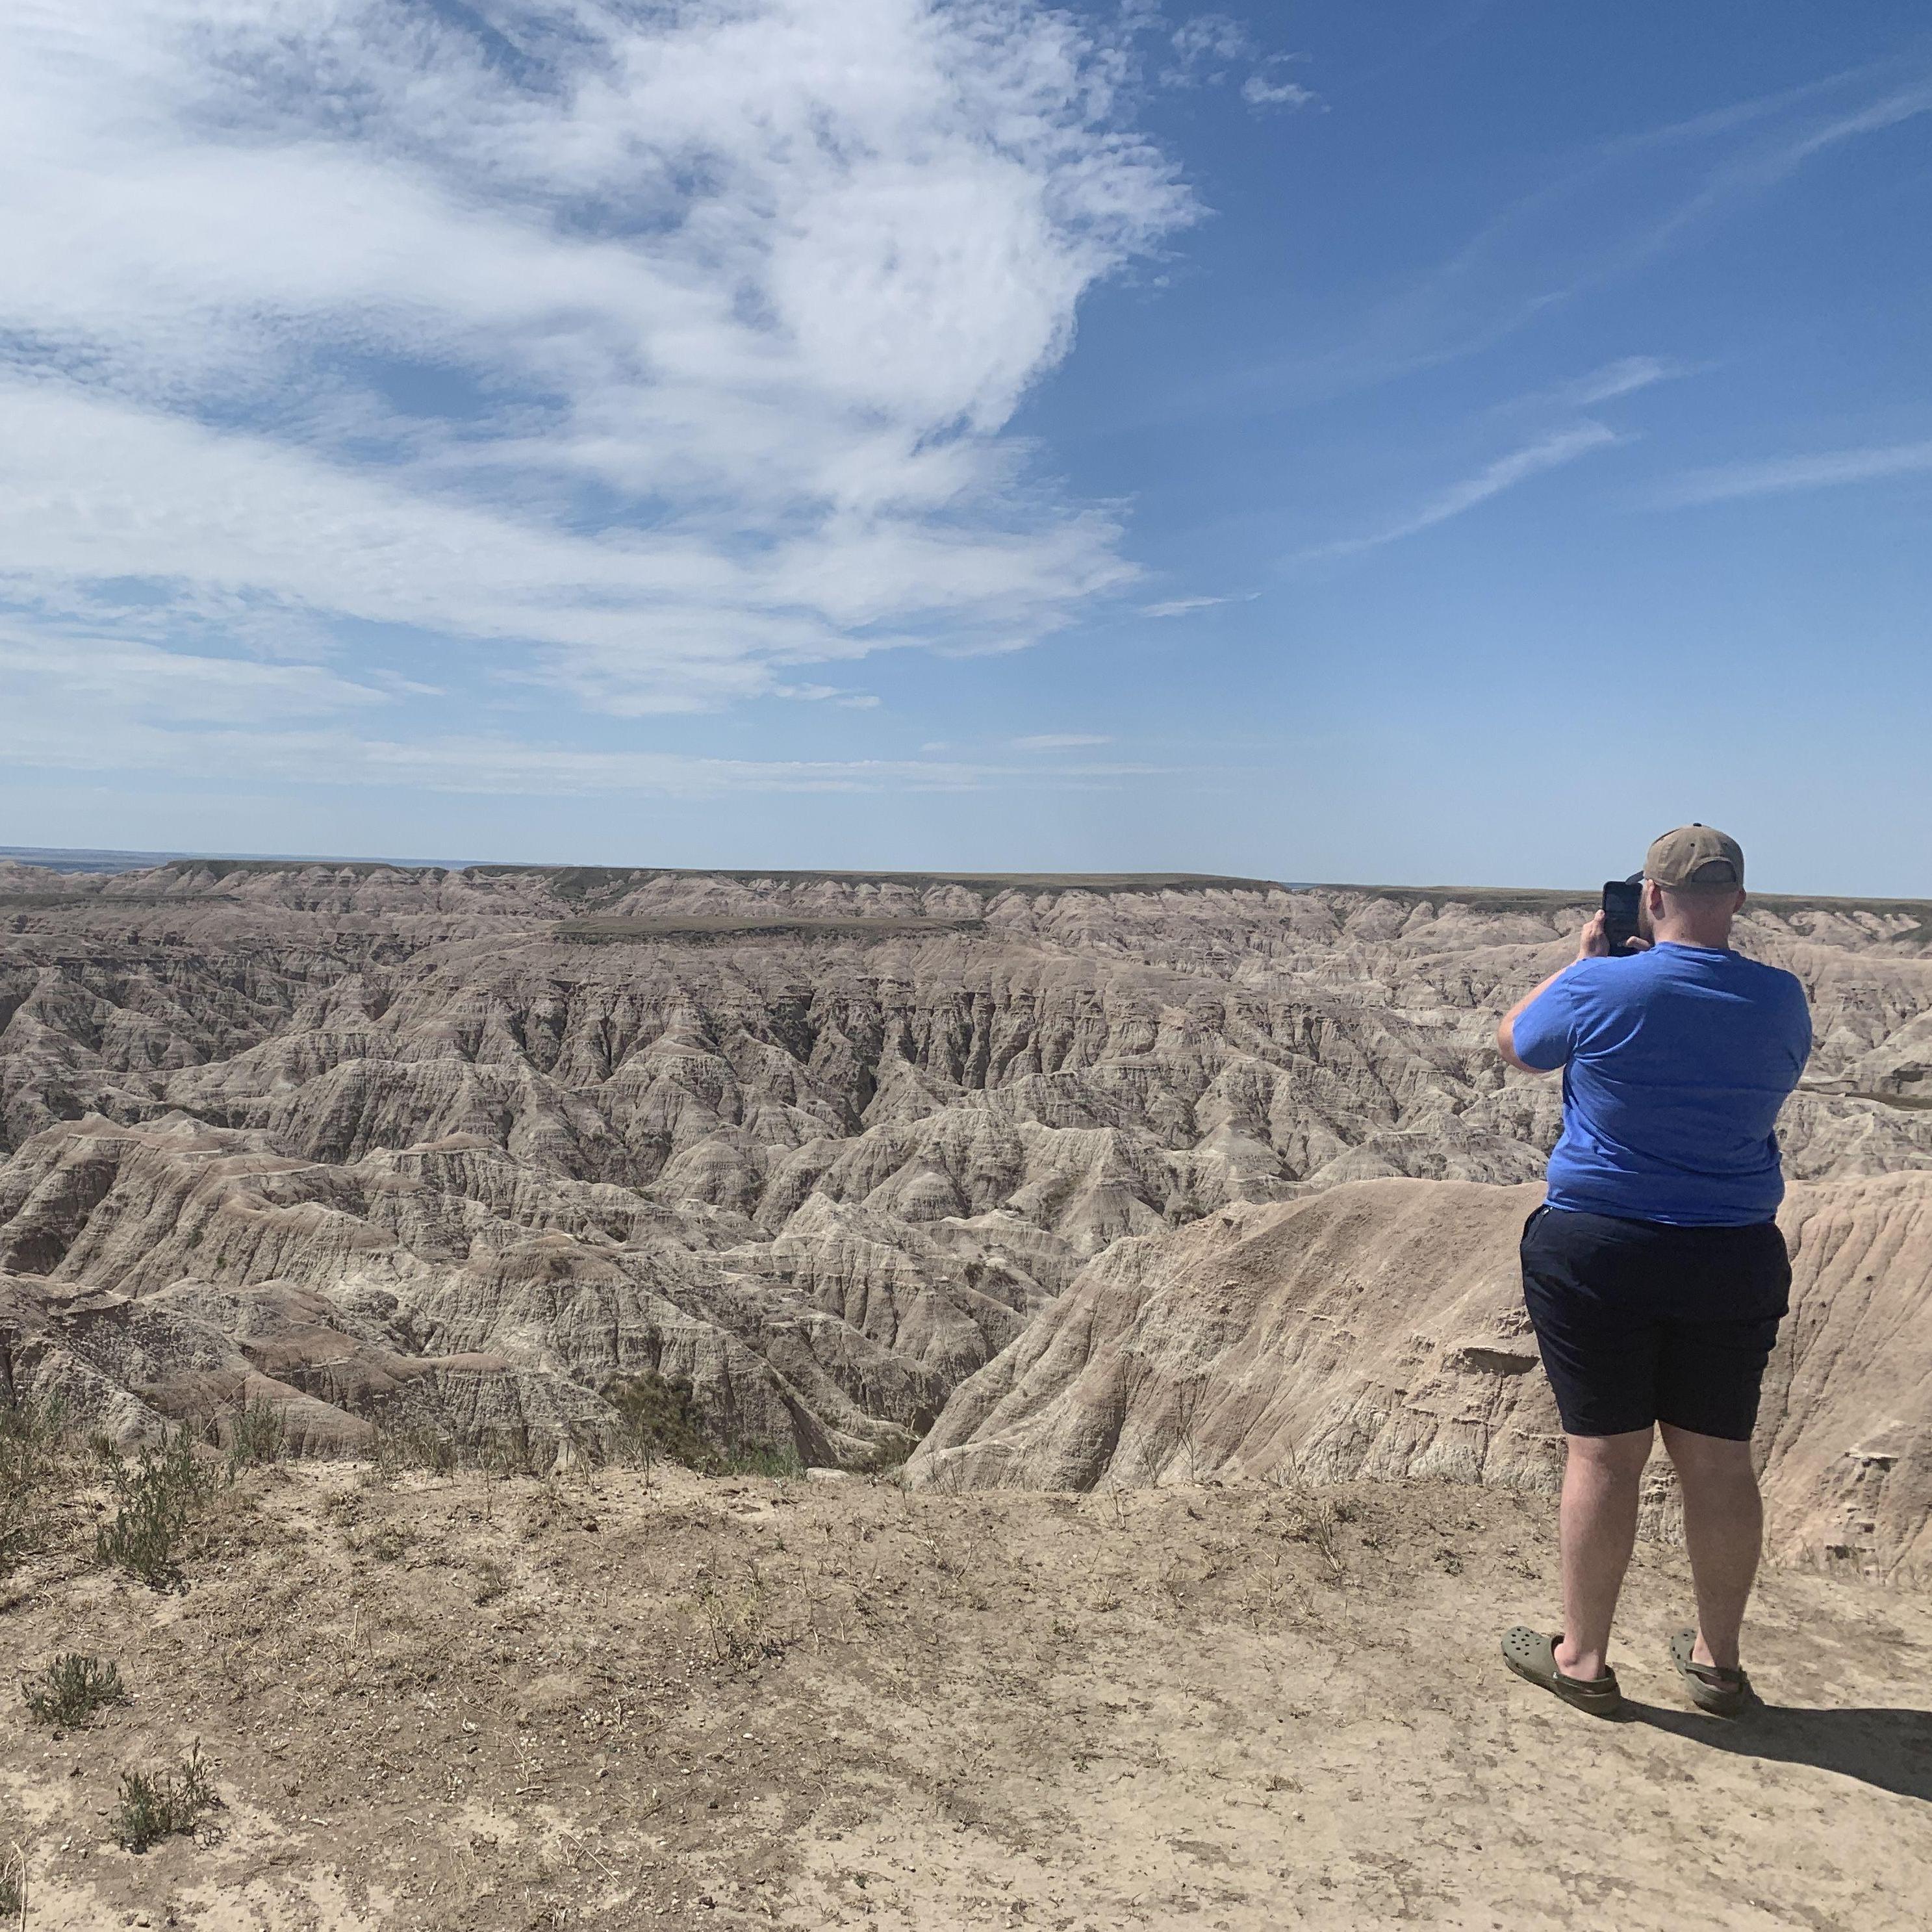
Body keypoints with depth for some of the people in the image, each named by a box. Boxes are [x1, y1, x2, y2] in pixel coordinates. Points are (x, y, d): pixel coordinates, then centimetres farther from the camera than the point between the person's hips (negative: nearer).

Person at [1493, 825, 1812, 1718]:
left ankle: (1582, 1658, 18)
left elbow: (1517, 1043, 5)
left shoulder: (1599, 989, -14)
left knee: (1604, 1454, 5)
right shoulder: (1781, 1000, -2)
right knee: (1719, 1458, 13)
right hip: (1734, 1257, 4)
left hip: (1599, 1254, -4)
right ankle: (1717, 1661, 29)